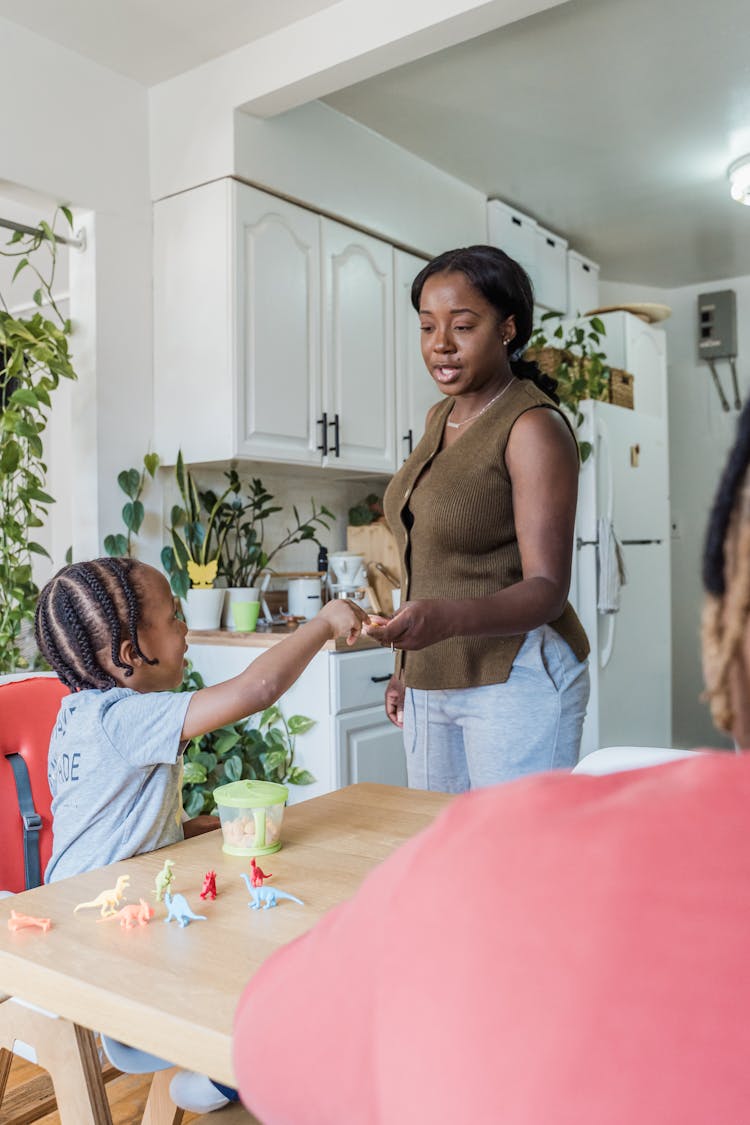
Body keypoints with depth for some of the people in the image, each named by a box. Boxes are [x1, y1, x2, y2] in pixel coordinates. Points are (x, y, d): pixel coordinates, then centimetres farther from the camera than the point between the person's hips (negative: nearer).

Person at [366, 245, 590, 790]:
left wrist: (448, 618, -37)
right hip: (431, 683, 7)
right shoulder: (440, 418, 11)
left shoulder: (535, 427, -13)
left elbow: (547, 590, -19)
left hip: (514, 682, -7)